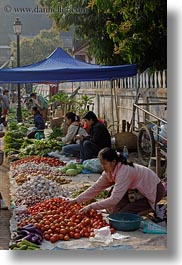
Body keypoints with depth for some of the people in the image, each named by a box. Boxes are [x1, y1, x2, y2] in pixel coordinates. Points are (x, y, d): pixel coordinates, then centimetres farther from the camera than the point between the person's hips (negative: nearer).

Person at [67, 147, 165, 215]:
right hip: (139, 189, 8)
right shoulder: (109, 171, -6)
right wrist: (77, 200, -7)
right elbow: (96, 187, 0)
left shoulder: (124, 171, -32)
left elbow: (114, 199, -35)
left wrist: (91, 206, -32)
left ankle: (150, 209, 1)